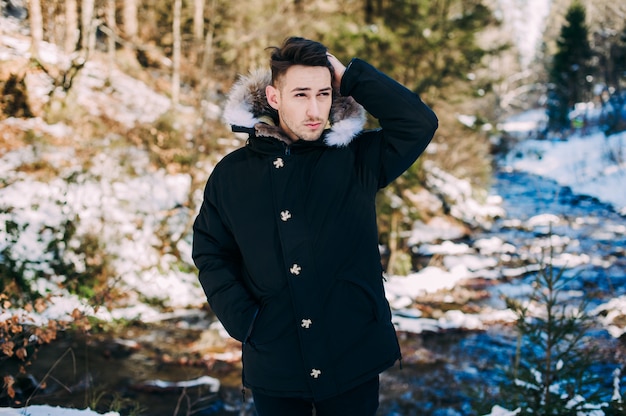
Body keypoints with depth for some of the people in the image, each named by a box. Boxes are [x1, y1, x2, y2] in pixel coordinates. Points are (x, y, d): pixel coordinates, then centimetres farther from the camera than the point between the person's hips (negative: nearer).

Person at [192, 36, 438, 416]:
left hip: (353, 358, -1)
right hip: (274, 366, 1)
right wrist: (243, 320, -6)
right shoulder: (232, 174, 1)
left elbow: (420, 123, -13)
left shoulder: (358, 159, -2)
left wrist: (351, 77, -11)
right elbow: (211, 253, 7)